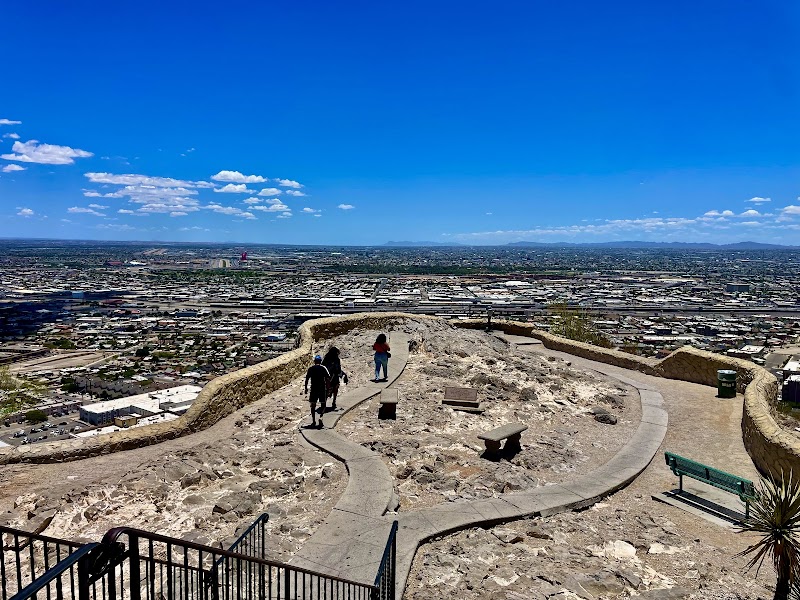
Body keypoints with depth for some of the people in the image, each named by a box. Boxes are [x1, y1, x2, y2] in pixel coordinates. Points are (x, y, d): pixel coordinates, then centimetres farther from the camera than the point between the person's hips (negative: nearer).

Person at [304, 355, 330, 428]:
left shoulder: (311, 368, 2)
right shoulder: (323, 368, -1)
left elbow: (307, 379, 0)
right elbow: (328, 379, -5)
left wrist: (306, 388, 8)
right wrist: (327, 388, 2)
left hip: (313, 389, 1)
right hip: (322, 389, -1)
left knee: (313, 405, 11)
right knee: (323, 404, 10)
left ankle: (313, 421, 11)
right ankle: (321, 417, -12)